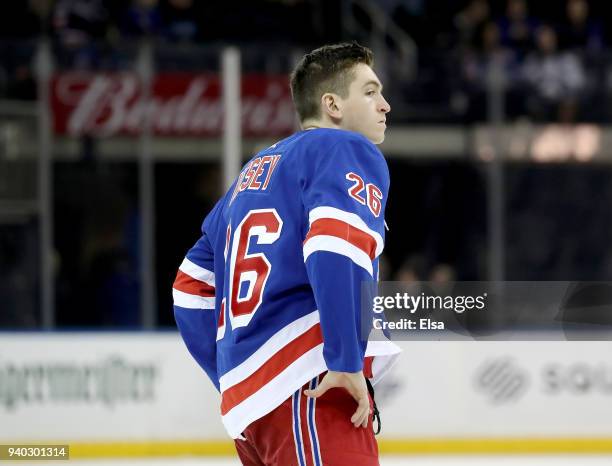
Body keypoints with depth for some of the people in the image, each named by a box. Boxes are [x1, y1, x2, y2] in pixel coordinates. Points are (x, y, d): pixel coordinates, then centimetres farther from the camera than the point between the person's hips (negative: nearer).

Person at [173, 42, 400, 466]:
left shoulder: (256, 172, 26)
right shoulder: (349, 150, 1)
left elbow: (192, 287, 27)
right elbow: (336, 249, -19)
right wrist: (348, 360, -18)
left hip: (245, 402, 9)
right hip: (307, 388, -9)